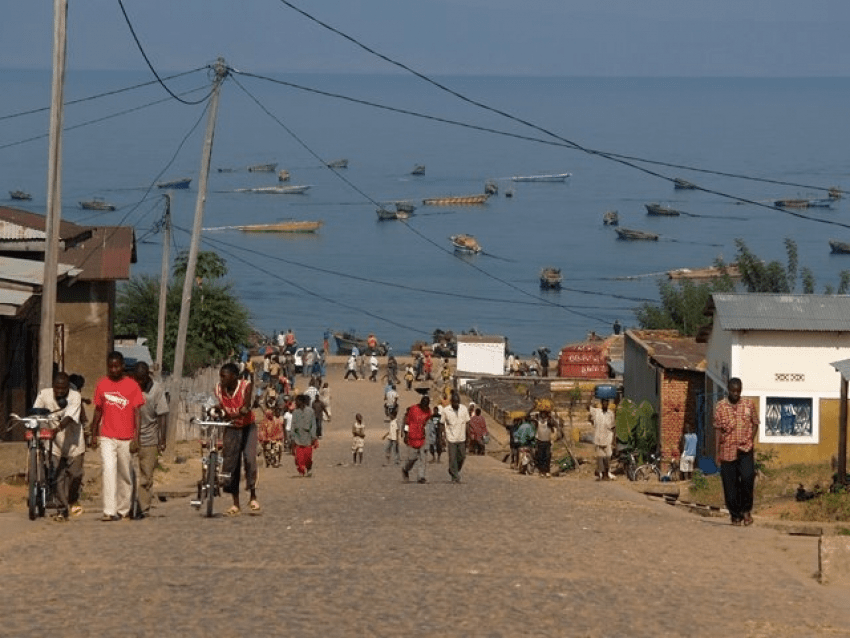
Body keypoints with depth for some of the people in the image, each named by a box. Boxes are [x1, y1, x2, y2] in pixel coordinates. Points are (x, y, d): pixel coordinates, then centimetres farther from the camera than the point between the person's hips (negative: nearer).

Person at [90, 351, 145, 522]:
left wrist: (136, 435, -11)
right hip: (107, 437, 0)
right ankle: (109, 511, -19)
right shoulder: (102, 385, 7)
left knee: (125, 475, 9)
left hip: (126, 438, 0)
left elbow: (136, 412, -2)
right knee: (108, 471, -14)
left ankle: (123, 509, 23)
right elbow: (98, 410, 15)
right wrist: (93, 434, 14)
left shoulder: (132, 385, 0)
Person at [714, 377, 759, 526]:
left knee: (747, 477, -19)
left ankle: (746, 509, -1)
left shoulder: (748, 405, 6)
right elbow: (718, 429, 2)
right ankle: (735, 515, 14)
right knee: (730, 485, 1)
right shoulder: (720, 406, 1)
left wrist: (750, 440, -1)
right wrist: (718, 452, -1)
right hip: (727, 451, 0)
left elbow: (755, 424, 14)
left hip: (745, 449, 0)